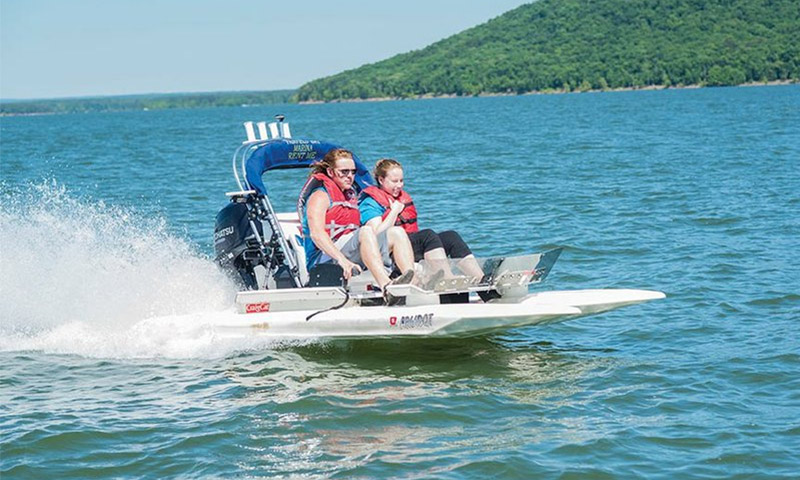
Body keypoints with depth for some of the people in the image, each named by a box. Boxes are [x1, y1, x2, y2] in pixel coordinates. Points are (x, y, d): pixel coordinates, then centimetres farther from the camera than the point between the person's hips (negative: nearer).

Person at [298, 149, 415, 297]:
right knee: (366, 232, -32)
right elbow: (316, 234, -19)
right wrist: (342, 260, -33)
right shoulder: (320, 196, -1)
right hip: (325, 259, -8)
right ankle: (386, 286, -53)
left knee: (396, 232, -7)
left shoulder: (351, 195, 26)